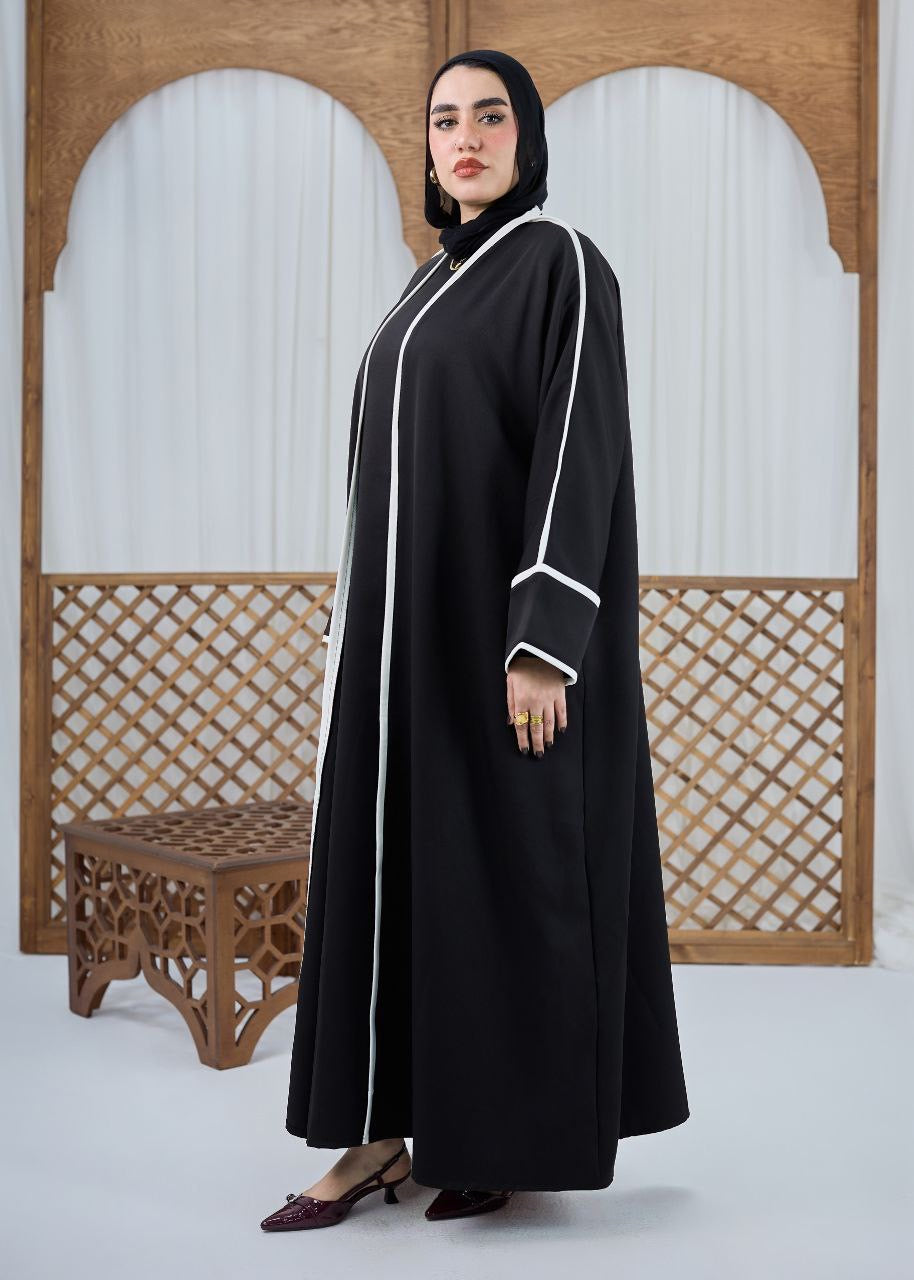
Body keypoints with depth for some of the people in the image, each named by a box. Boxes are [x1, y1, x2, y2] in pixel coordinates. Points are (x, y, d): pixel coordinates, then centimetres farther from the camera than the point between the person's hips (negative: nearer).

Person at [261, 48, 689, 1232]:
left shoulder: (562, 264, -7)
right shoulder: (431, 283, 18)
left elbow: (579, 453, -16)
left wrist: (544, 642, -23)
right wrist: (358, 632, 16)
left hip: (502, 617, -8)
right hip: (409, 622, 8)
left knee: (511, 862, -2)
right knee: (385, 859, 5)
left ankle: (520, 1135, 12)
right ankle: (387, 1128, 13)